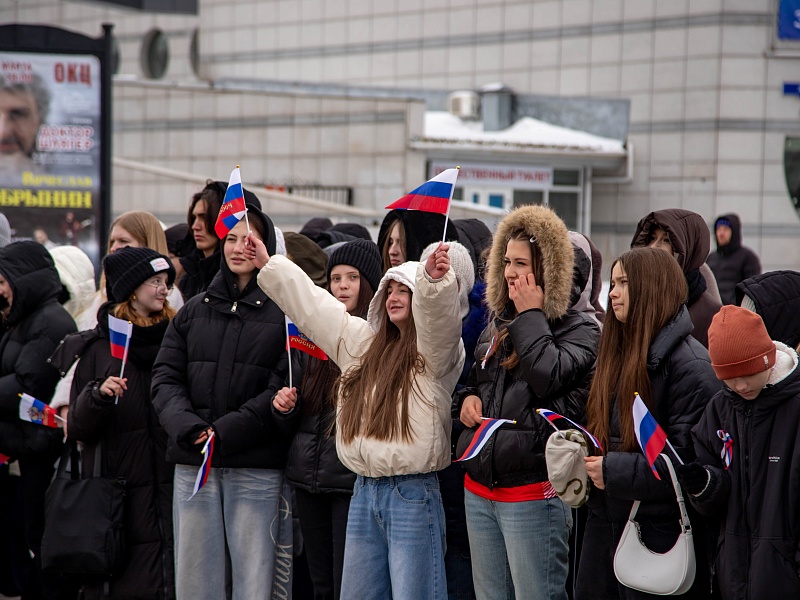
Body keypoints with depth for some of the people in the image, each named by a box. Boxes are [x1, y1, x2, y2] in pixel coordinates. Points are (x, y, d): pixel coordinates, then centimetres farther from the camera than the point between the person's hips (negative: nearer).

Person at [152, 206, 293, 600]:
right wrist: (186, 427, -11)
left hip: (257, 468, -4)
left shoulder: (286, 312, -1)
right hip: (192, 466, 4)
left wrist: (226, 431, -15)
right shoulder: (194, 310, 14)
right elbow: (165, 377, 8)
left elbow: (283, 389, -8)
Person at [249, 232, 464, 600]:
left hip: (412, 495, -7)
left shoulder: (435, 351, -4)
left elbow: (437, 313, -26)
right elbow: (312, 306, 24)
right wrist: (268, 265, 28)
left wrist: (434, 280, -46)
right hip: (364, 492, 7)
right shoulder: (365, 342, 17)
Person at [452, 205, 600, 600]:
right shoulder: (497, 326, 16)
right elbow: (474, 380, 29)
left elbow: (549, 377, -23)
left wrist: (530, 316, -13)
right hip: (480, 490, 7)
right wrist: (466, 398, 6)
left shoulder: (579, 330, -5)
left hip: (533, 493, -7)